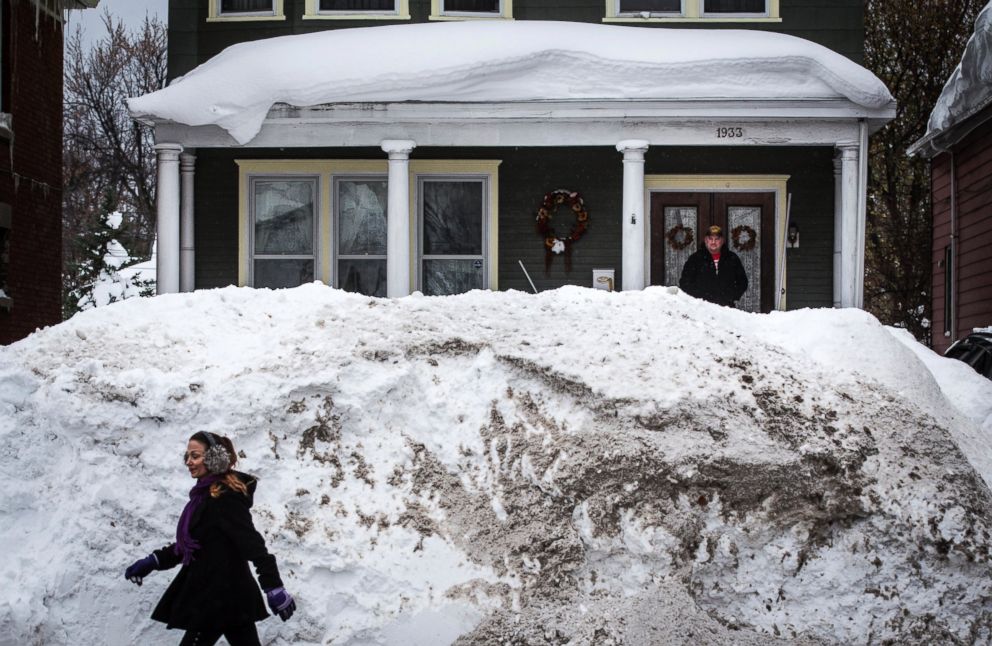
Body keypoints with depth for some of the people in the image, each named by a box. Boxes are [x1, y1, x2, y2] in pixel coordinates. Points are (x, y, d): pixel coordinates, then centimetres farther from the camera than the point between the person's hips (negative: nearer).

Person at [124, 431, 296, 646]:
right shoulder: (206, 494, 12)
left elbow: (252, 543, -24)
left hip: (221, 595, -9)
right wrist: (154, 561, 16)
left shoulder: (225, 497, -17)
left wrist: (274, 588, -29)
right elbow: (193, 543, 23)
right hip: (228, 593, 9)